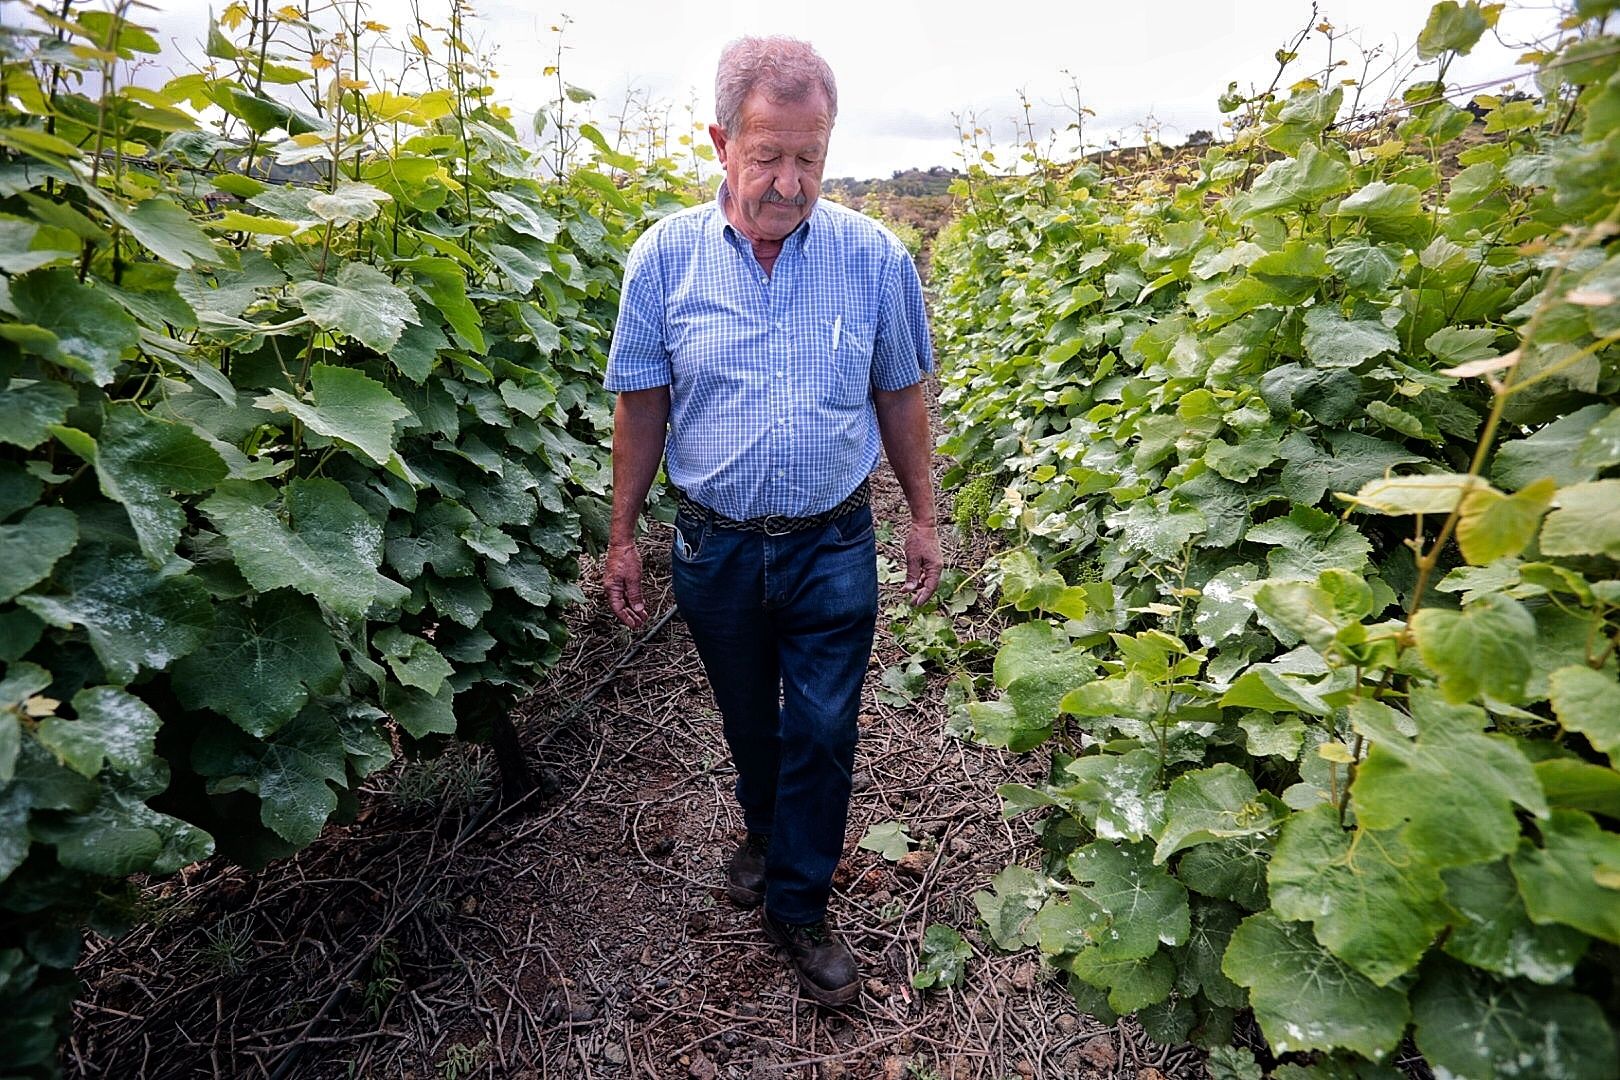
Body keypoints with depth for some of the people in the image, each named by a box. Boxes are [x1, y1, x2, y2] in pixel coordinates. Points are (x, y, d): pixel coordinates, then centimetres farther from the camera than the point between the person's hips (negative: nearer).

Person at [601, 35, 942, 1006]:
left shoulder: (876, 259, -6)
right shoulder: (664, 257, -6)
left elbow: (901, 397, 4)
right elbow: (642, 406, 0)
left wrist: (923, 519, 6)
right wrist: (623, 537, 3)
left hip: (833, 550, -1)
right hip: (715, 548, 1)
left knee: (822, 732, 8)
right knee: (748, 720, 21)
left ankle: (799, 901, 32)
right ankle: (766, 833, 52)